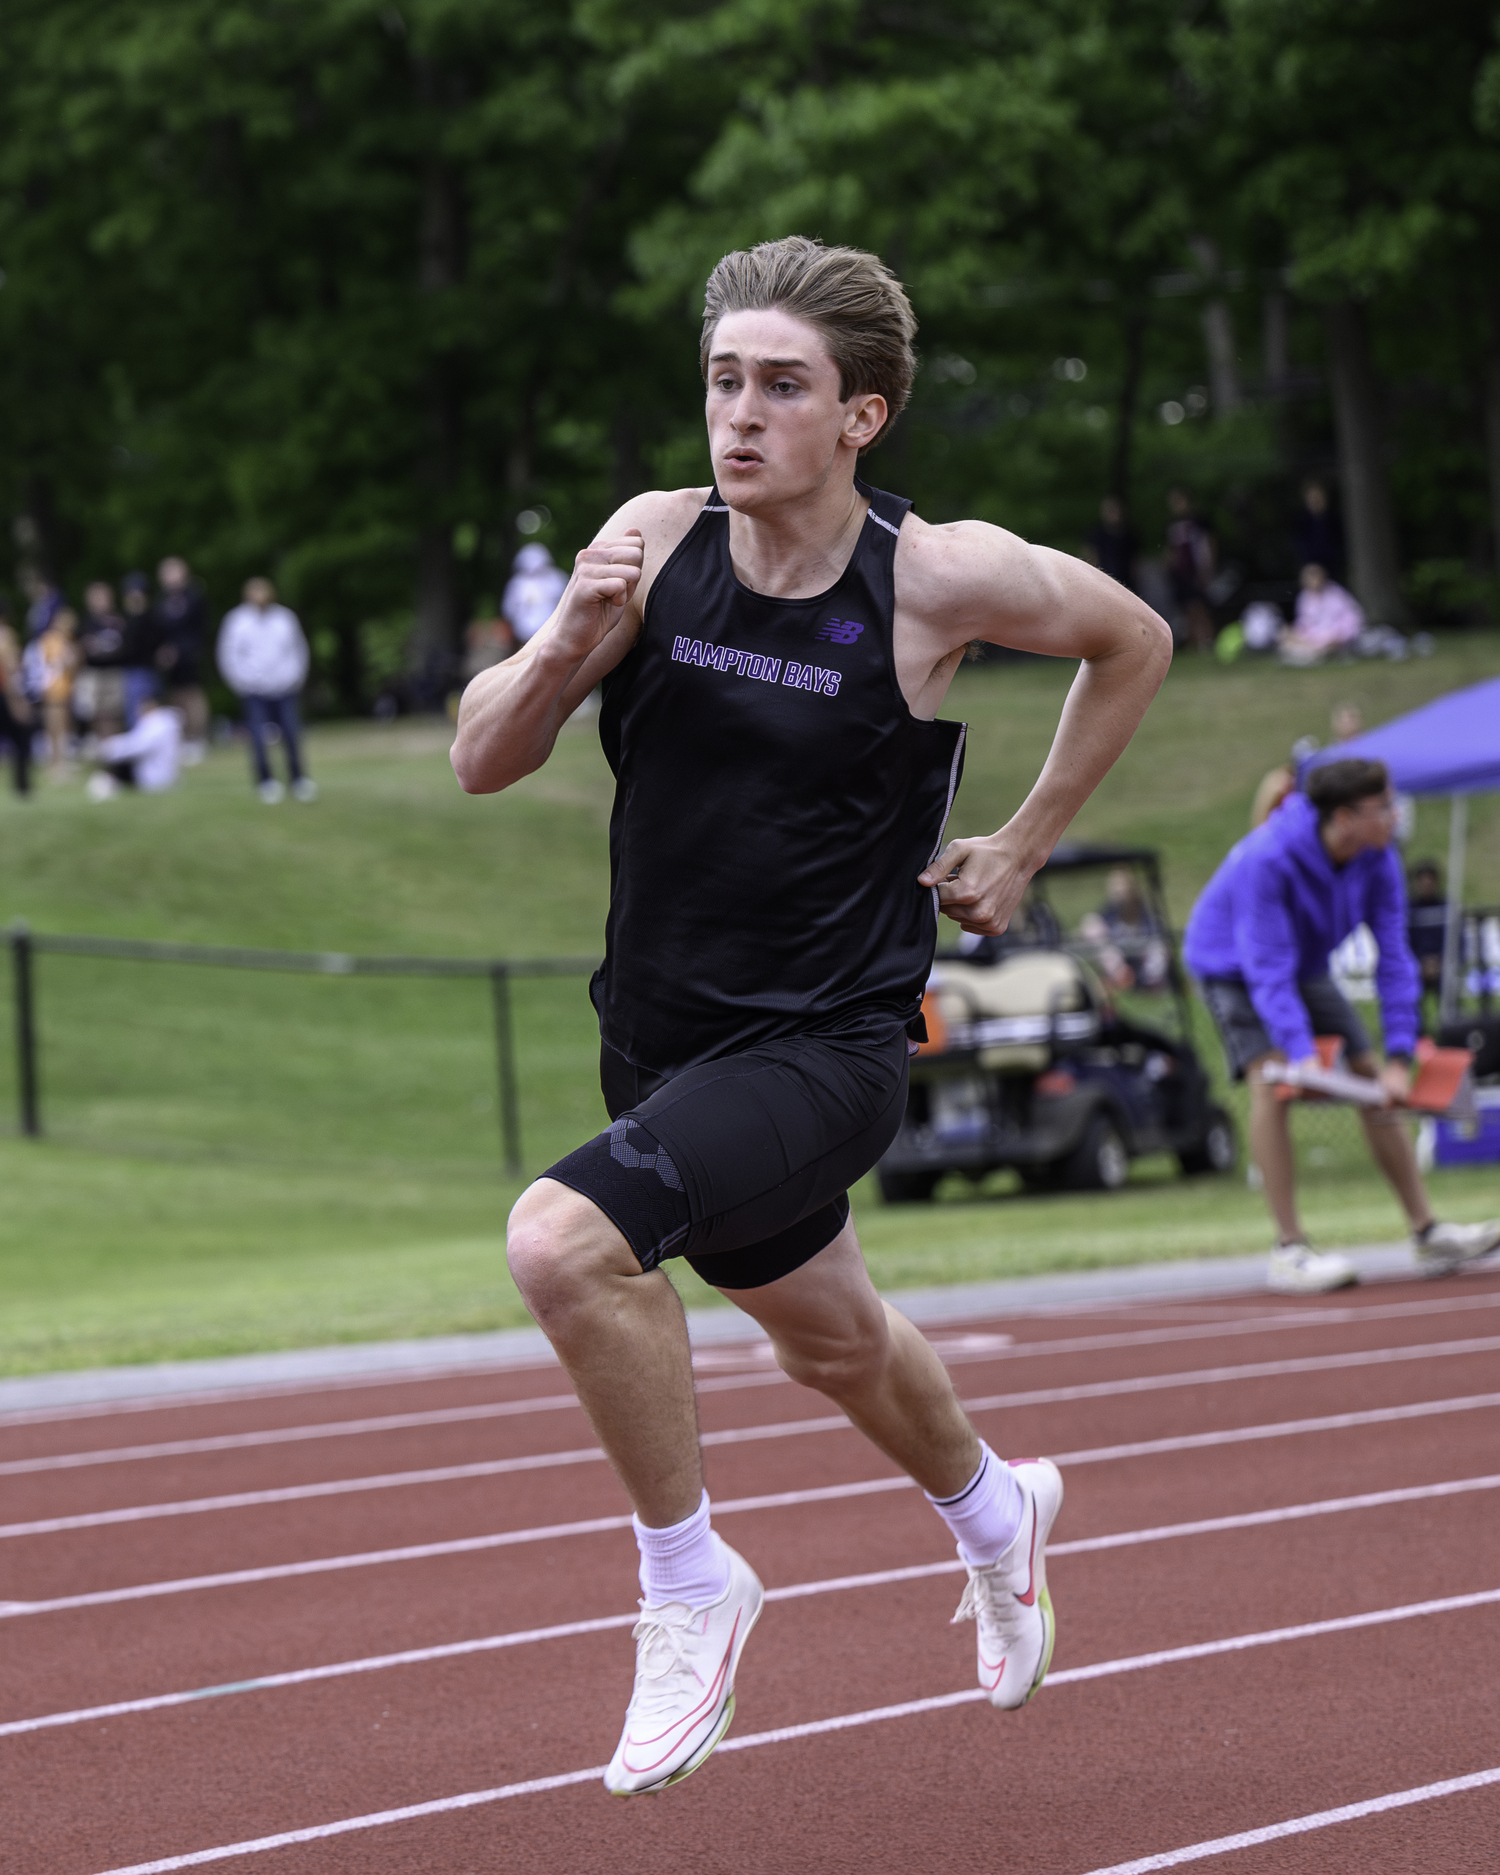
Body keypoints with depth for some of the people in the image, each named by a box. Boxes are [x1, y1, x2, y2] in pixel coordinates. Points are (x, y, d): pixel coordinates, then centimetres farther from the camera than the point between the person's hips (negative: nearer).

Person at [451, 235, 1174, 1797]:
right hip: (660, 1040, 5)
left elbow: (1133, 643, 5)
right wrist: (570, 640, -25)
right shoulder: (656, 543, -7)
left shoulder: (942, 579, -15)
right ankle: (993, 1516, 60)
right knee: (831, 1343, 28)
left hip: (823, 1050, -5)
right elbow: (483, 762, -7)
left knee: (562, 1241, -29)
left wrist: (1019, 848, 5)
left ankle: (690, 1587, -8)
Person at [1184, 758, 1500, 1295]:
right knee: (1271, 1082, -26)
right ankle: (1289, 1251, -26)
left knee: (1374, 1081, 2)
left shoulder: (1378, 863, -19)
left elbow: (1393, 959, -17)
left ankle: (1427, 1234, 11)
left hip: (1306, 969, 6)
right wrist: (1303, 1054, -46)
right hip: (1232, 965, -6)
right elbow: (1268, 969, -38)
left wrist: (1399, 1057, -24)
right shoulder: (1267, 859, -37)